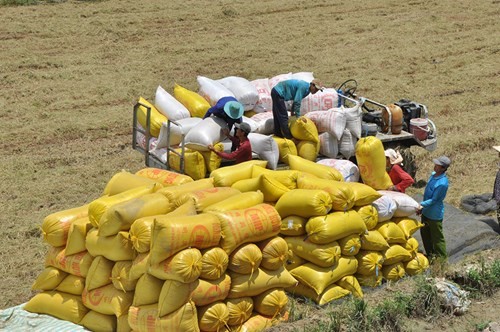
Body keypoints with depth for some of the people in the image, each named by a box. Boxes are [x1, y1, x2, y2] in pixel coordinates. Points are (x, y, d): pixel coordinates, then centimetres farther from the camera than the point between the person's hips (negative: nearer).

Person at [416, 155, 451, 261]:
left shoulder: (442, 183, -28)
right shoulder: (433, 175, -1)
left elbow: (433, 200, -23)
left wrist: (422, 205, -29)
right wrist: (422, 207, 13)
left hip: (435, 214, -9)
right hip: (426, 212, 9)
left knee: (437, 237, 6)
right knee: (425, 232, 22)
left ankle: (441, 257, 23)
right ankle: (430, 253, 40)